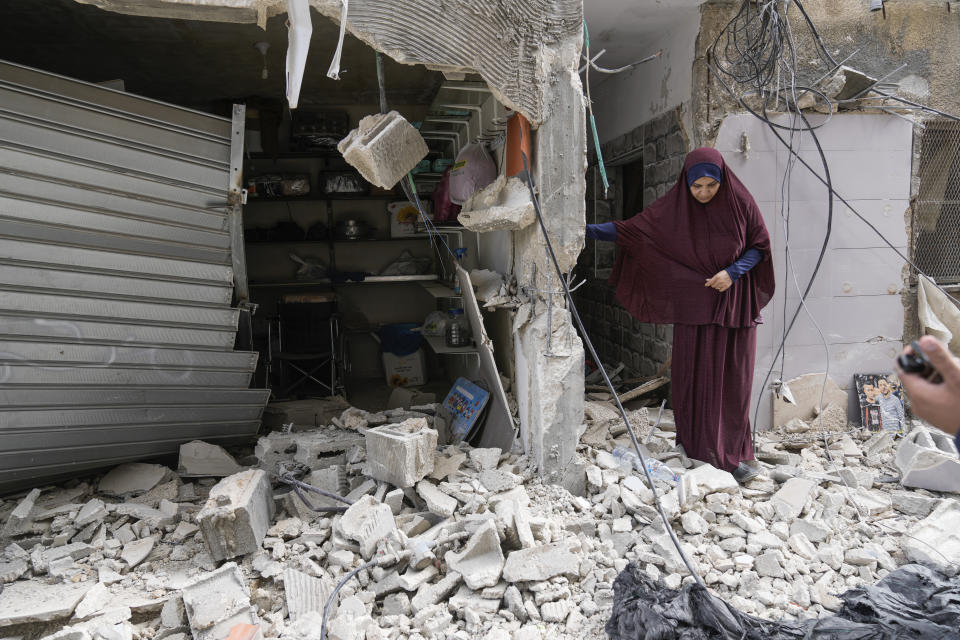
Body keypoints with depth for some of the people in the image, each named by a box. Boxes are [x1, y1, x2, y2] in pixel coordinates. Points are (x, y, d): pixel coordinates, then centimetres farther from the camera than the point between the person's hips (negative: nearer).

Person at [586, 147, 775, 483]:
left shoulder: (740, 202, -6)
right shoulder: (674, 207, -5)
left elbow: (760, 246, 1)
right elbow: (632, 229, -5)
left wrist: (733, 272, -15)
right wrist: (588, 229, -14)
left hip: (734, 301, 0)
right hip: (694, 302, 0)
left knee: (733, 377, 2)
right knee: (694, 375, 2)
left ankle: (732, 454, 13)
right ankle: (697, 450, 14)